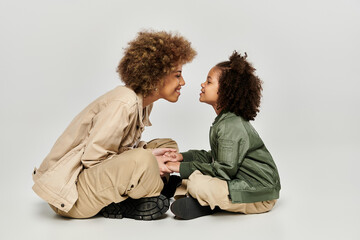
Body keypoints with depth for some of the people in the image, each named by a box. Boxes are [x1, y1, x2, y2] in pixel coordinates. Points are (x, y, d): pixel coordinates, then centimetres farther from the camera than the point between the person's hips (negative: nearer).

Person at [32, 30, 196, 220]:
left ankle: (119, 202, -4)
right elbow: (92, 157, -24)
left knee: (167, 146, 9)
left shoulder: (143, 101, 4)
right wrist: (145, 159, -19)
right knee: (142, 161, -35)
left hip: (97, 172, 10)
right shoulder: (124, 104, -24)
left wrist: (150, 153, -8)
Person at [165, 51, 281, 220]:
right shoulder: (225, 120, 9)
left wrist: (184, 168, -19)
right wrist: (183, 157, 4)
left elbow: (225, 170, -24)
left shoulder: (231, 126, -22)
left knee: (197, 184, -30)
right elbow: (216, 157, 14)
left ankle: (205, 205, -2)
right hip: (239, 181, 10)